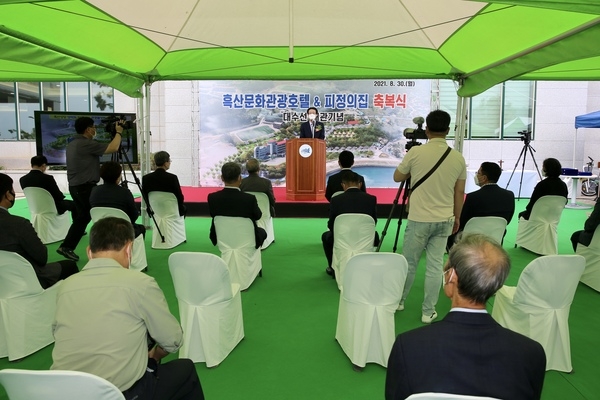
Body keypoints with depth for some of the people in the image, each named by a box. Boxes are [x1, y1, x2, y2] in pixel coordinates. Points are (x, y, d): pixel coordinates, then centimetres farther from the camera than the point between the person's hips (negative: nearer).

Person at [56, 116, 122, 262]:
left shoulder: (72, 144, 13)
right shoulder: (86, 144, -17)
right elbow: (113, 148, -20)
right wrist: (118, 132, -7)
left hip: (75, 187, 10)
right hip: (86, 187, -10)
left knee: (82, 217, 15)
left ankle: (67, 247, 15)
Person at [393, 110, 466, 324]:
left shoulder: (416, 153, -10)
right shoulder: (458, 158, 1)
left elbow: (397, 177, 5)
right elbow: (459, 192, 7)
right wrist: (457, 218, 18)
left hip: (419, 219, -3)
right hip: (445, 220, 3)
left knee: (409, 263, 12)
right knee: (435, 265, 8)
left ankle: (398, 301, 29)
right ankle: (428, 311, 14)